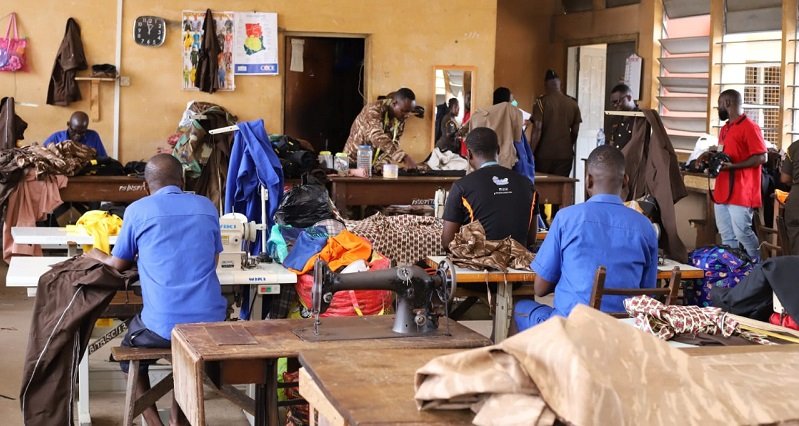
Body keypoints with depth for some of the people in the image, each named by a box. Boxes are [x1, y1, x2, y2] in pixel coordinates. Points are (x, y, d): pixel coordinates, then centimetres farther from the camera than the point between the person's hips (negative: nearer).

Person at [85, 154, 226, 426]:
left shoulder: (138, 210, 1)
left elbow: (118, 265, 13)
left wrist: (95, 256, 34)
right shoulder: (206, 206, 9)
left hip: (163, 325, -3)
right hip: (211, 321, 3)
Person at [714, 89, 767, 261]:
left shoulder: (750, 127, -10)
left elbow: (761, 157, -14)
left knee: (742, 233, -8)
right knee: (726, 236, 8)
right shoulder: (725, 129, 18)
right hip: (722, 191, 9)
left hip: (741, 193, -9)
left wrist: (733, 166, -19)